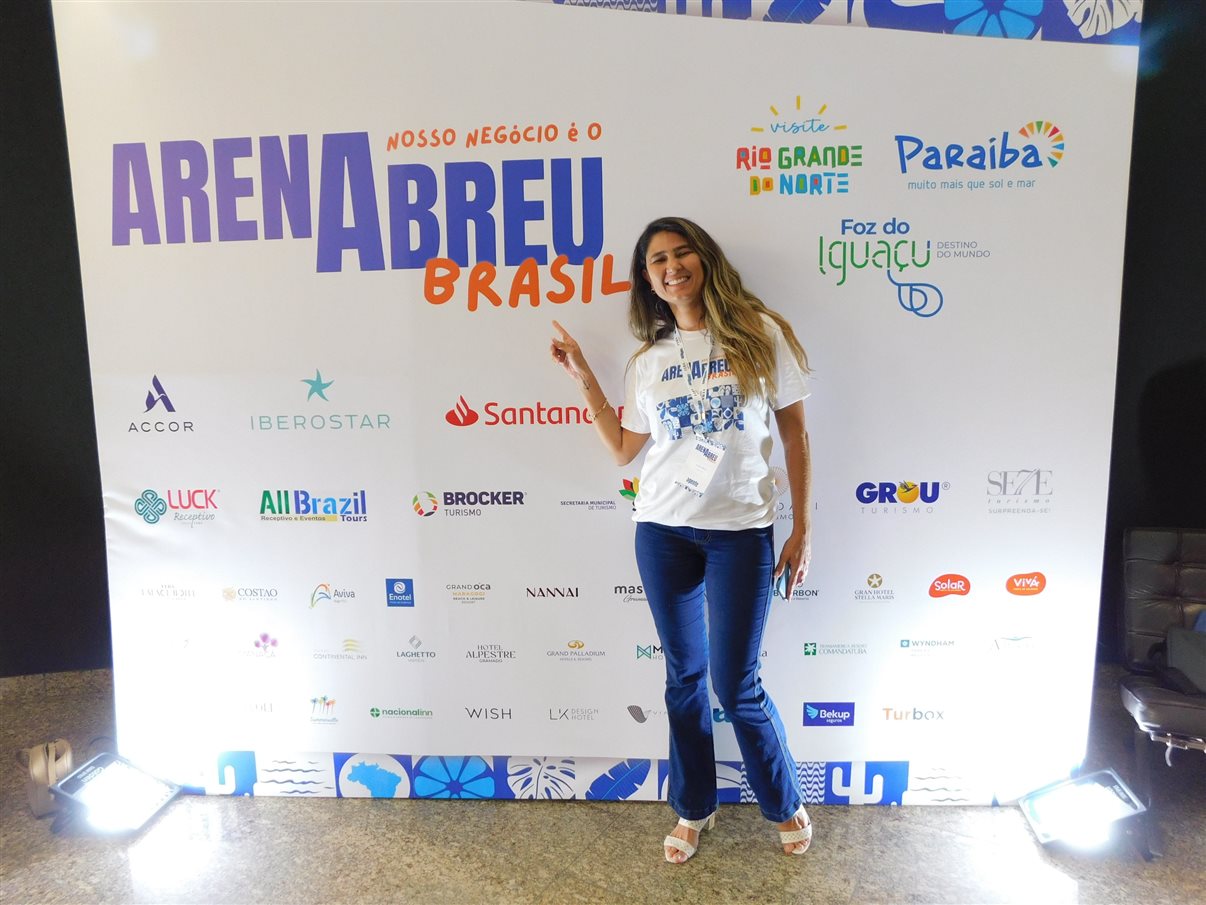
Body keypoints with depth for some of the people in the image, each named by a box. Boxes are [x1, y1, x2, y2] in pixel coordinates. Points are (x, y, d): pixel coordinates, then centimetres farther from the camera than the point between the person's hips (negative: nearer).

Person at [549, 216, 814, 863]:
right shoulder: (648, 360, 8)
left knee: (735, 683, 3)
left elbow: (795, 434, 0)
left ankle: (785, 804, 31)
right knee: (683, 675, 14)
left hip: (740, 530, -3)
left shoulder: (759, 333, -2)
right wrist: (584, 379, 6)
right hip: (662, 531, 3)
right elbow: (622, 449, 10)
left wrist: (802, 530, -2)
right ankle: (694, 808, 35)